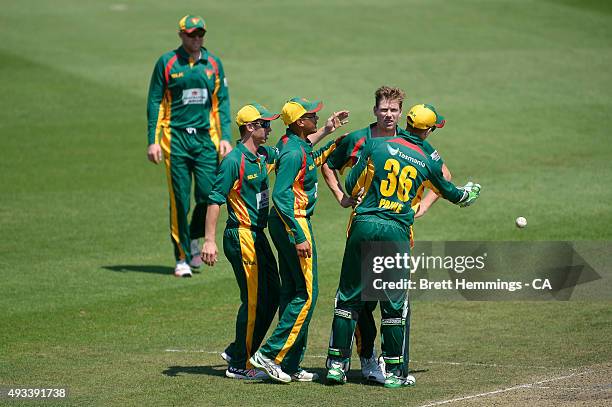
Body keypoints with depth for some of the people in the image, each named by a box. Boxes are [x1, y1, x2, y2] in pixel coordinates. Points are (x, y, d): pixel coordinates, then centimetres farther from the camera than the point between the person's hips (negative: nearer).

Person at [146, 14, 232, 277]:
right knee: (179, 199, -3)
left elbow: (222, 103, 12)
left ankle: (194, 239, 22)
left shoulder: (213, 64, 10)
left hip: (206, 138, 2)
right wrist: (153, 141, -6)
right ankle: (182, 258, 6)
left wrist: (225, 137, 1)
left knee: (209, 194, -7)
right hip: (176, 138, -2)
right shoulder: (166, 63, 1)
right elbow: (155, 103, 1)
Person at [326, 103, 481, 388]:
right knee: (395, 305, 8)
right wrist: (469, 194, 45)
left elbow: (352, 186, 5)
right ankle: (394, 372, 10)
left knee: (349, 297, 8)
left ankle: (337, 364, 8)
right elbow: (450, 192, 23)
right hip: (396, 231, -1)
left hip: (363, 225, 1)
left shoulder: (376, 146, 2)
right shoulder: (428, 162, 5)